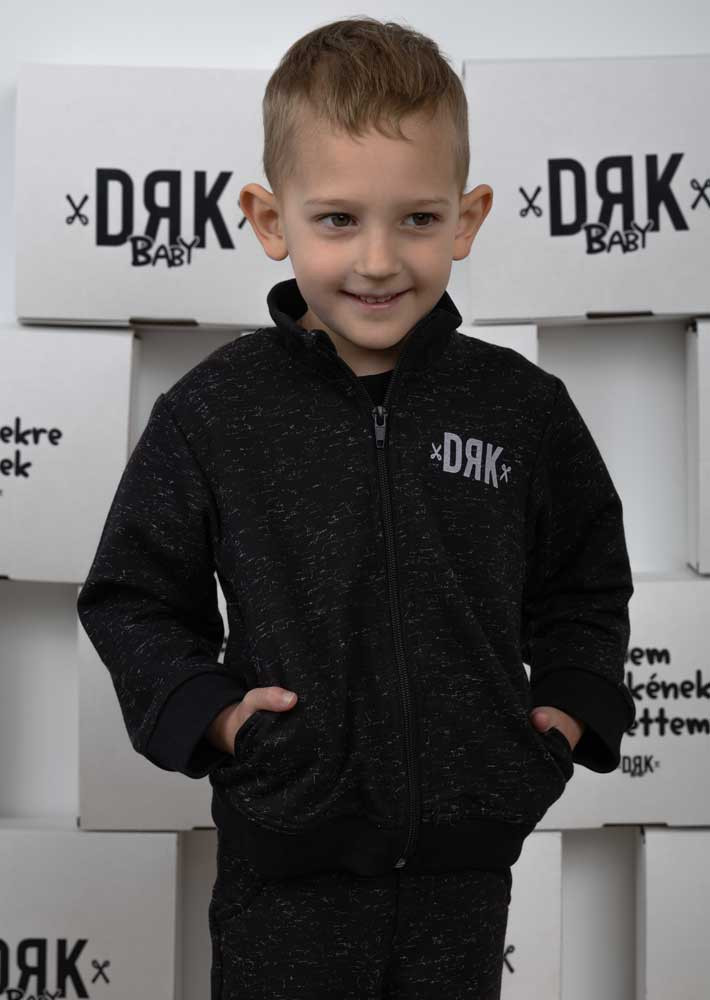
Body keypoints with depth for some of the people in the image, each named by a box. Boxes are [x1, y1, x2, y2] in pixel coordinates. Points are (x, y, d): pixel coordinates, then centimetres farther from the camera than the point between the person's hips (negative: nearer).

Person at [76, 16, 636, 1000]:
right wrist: (204, 711, -11)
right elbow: (132, 597, 2)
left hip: (465, 853, 2)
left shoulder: (526, 408, -3)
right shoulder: (212, 411, -7)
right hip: (286, 854, -1)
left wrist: (572, 704, 1)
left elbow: (587, 579, 12)